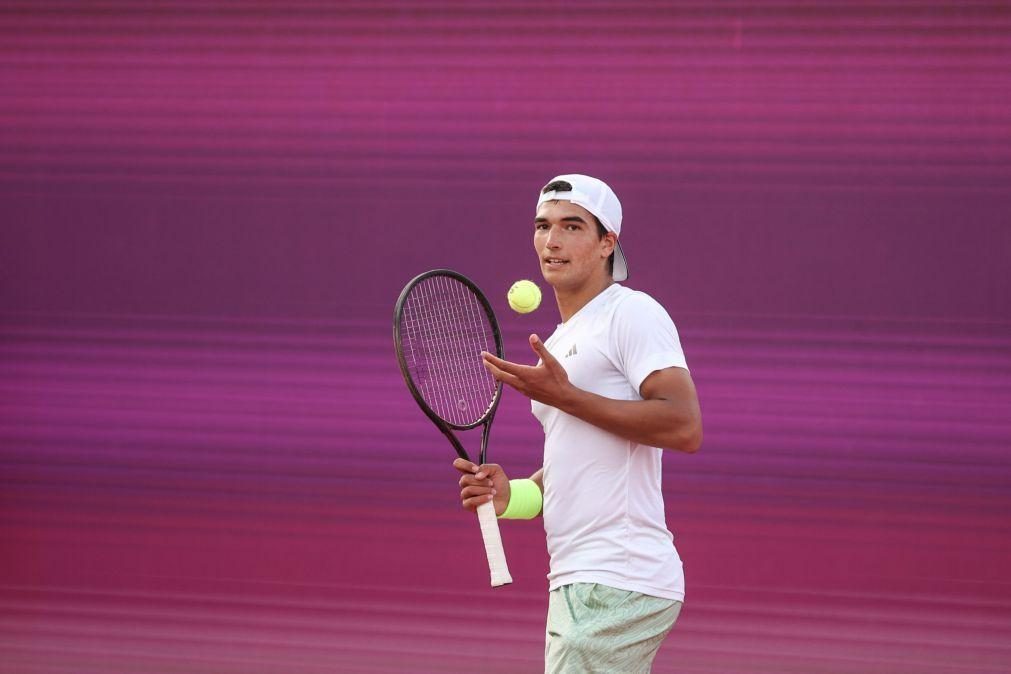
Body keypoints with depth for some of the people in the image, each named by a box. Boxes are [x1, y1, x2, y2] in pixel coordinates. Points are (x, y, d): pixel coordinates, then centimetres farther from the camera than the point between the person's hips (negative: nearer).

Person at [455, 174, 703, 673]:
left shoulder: (631, 312, -5)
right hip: (578, 584, 9)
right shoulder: (558, 344, 24)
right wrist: (510, 494, 8)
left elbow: (685, 427, -17)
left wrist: (562, 396, -16)